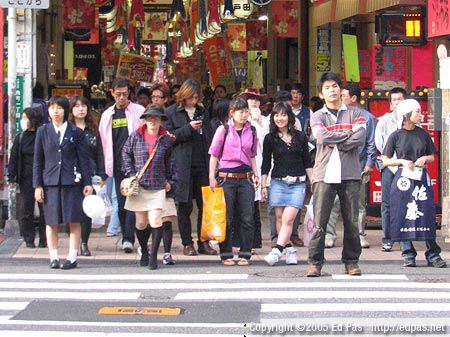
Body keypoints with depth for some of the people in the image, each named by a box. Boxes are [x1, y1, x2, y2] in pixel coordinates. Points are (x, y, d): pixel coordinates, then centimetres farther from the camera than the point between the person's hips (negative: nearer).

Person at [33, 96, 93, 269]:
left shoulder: (75, 132, 4)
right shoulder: (43, 131, 7)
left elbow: (84, 158, 5)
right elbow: (38, 160, 8)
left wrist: (87, 182, -1)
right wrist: (37, 185, 3)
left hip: (72, 182, -1)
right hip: (50, 182, 1)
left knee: (74, 221, -1)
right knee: (51, 222, 2)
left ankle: (72, 257, 4)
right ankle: (54, 257, 9)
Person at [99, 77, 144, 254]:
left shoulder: (139, 111, 2)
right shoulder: (107, 115, 13)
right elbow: (104, 141, 16)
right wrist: (106, 166, 10)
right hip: (117, 165, 4)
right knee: (121, 203, 5)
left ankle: (129, 238, -18)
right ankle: (127, 237, 13)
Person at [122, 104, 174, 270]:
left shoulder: (166, 139, 3)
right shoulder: (135, 136, -1)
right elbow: (126, 154, 8)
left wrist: (167, 180, 14)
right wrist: (131, 174, -1)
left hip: (157, 187, 0)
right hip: (138, 185, 0)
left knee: (155, 220, -13)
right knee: (141, 222, 7)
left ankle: (154, 255, -3)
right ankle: (144, 251, 29)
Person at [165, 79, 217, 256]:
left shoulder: (202, 112, 16)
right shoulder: (171, 112, 2)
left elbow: (210, 137, 18)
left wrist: (212, 161, 7)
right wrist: (188, 128, -15)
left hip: (202, 165, 4)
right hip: (183, 166, -4)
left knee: (205, 205, 2)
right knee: (185, 206, 1)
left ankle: (204, 242, 9)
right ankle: (187, 244, 9)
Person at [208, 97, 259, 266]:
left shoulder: (251, 131, 9)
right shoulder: (223, 130, -1)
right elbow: (214, 155, 1)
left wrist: (256, 175, 10)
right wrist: (212, 177, -4)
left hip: (245, 178, 3)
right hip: (226, 178, -3)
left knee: (247, 219, 0)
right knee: (226, 219, 1)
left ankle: (245, 254, 7)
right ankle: (226, 255, 8)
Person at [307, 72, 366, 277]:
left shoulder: (354, 114, 12)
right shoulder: (317, 116, 11)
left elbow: (359, 138, -5)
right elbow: (323, 137, -8)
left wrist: (335, 142, -6)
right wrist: (348, 134, -2)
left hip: (350, 174, 1)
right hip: (325, 174, -1)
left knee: (351, 221, 3)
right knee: (319, 222, -6)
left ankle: (351, 261, 12)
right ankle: (315, 262, -2)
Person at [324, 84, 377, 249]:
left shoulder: (368, 118, 4)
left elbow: (371, 143, 2)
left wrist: (369, 163, -7)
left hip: (358, 168, -2)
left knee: (359, 204, 7)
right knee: (333, 203, -6)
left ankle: (360, 236, 14)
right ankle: (329, 236, -4)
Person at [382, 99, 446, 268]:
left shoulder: (423, 134, 7)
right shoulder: (396, 136, -1)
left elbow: (432, 157, 16)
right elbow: (385, 161, 2)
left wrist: (424, 158, -5)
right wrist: (402, 161, -12)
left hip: (421, 178, 2)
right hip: (403, 178, -2)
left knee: (427, 215, -3)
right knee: (403, 216, -2)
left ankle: (433, 255, 2)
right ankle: (408, 254, 7)